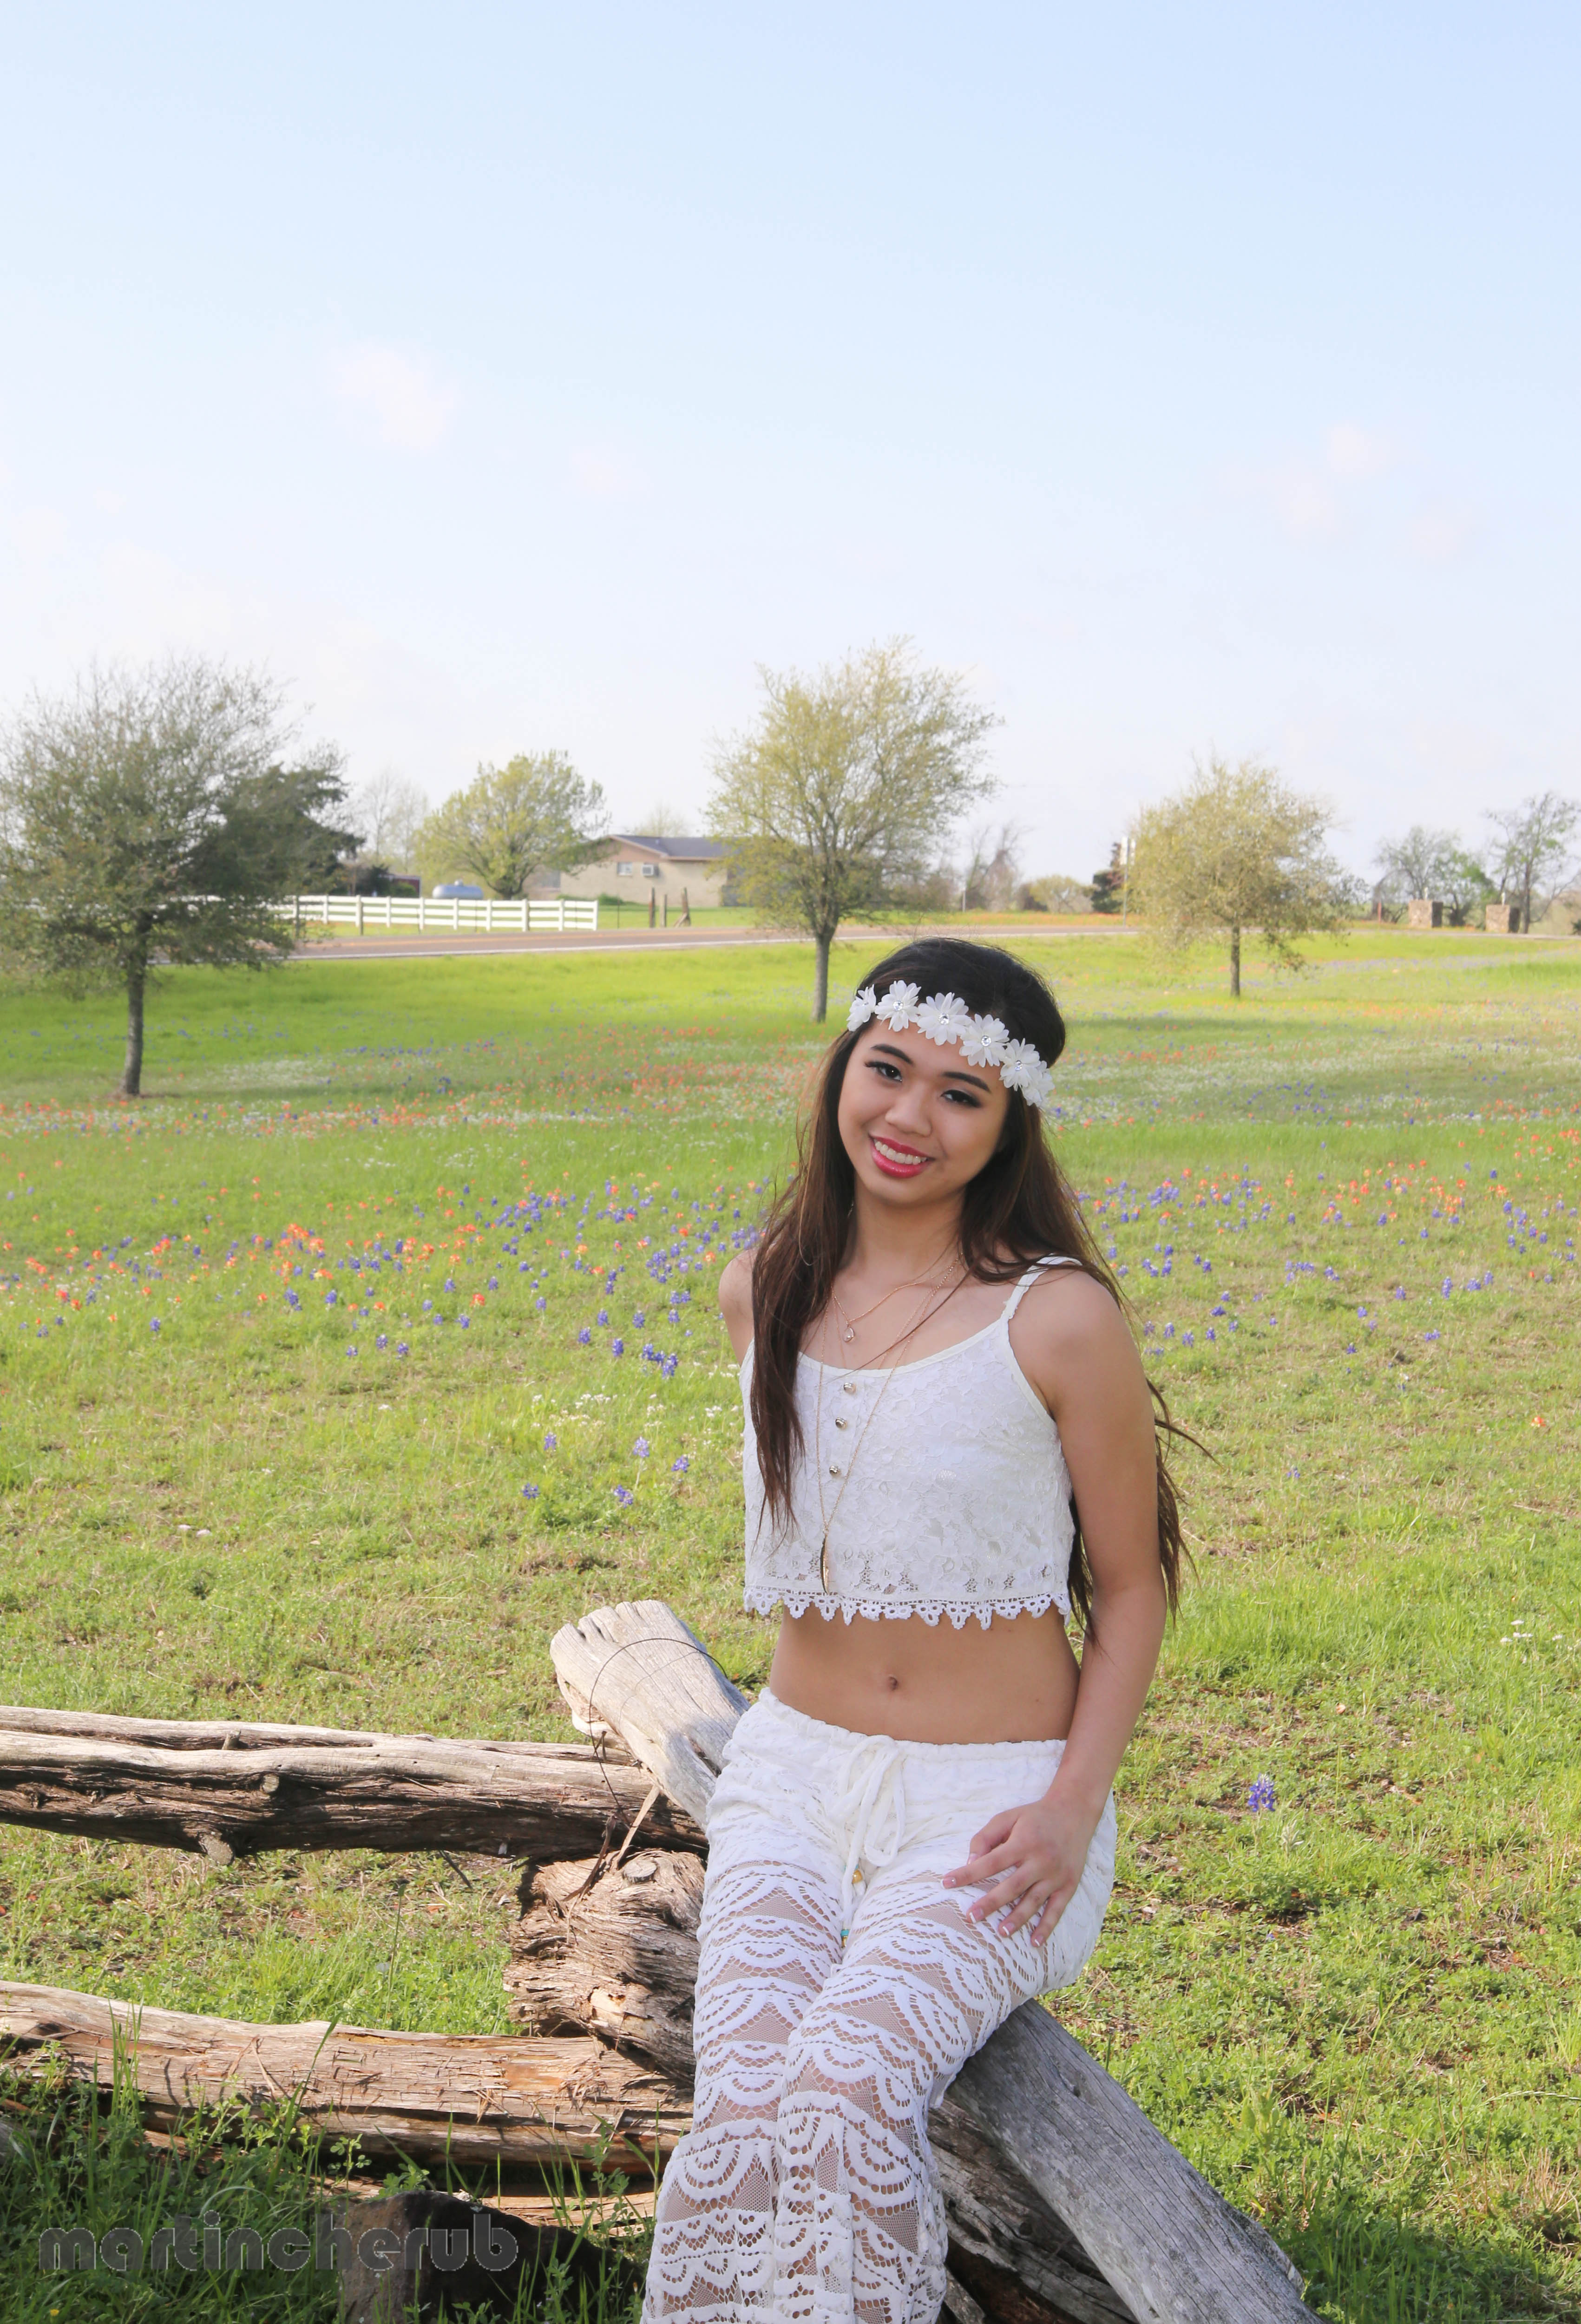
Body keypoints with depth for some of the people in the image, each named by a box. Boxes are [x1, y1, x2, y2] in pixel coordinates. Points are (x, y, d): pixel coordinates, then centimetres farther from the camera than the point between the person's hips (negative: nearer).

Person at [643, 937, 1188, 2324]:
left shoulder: (1059, 1319, -10)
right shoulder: (762, 1292, 5)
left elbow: (1132, 1586, -2)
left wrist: (1075, 1806, -14)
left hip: (995, 1797, -3)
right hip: (796, 1769, 4)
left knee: (849, 2079, -28)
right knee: (745, 2093, -21)